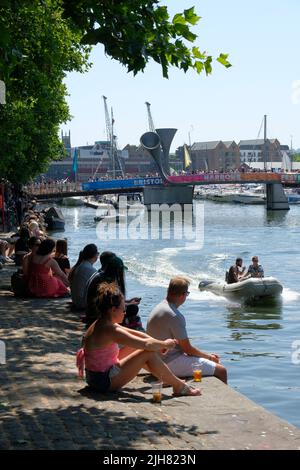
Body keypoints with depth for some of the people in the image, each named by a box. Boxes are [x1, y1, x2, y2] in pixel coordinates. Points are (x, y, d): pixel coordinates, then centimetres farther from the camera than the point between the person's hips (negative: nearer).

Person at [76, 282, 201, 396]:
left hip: (95, 377, 10)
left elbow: (135, 334, 13)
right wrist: (164, 344, -6)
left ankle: (167, 378, 29)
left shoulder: (101, 325, 7)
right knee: (148, 353, -11)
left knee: (136, 347, 19)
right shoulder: (110, 330, -24)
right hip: (104, 381, -10)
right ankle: (179, 386, 1)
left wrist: (159, 343, 6)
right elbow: (146, 344, -24)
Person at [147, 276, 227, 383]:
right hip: (172, 364, -10)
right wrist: (209, 356, 0)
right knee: (221, 371, -8)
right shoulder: (174, 316, -22)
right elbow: (188, 349, -16)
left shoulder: (158, 308, 9)